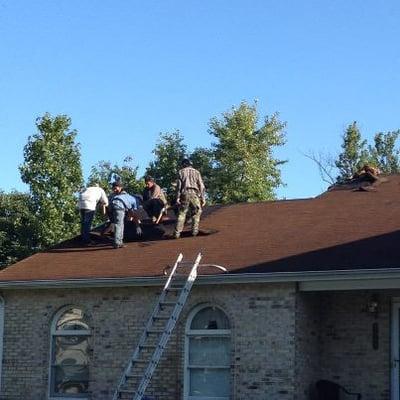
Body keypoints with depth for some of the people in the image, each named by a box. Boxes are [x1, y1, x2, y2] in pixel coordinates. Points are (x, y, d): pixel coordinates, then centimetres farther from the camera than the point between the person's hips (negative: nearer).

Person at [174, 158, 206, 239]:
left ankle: (177, 233, -4)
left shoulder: (181, 172, 10)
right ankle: (194, 230, 1)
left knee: (181, 213, 4)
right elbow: (201, 186, 5)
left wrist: (177, 198, 0)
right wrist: (203, 198, 5)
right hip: (194, 194, 0)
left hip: (185, 194, 0)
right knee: (196, 213, 12)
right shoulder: (196, 172, 12)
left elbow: (179, 186, 1)